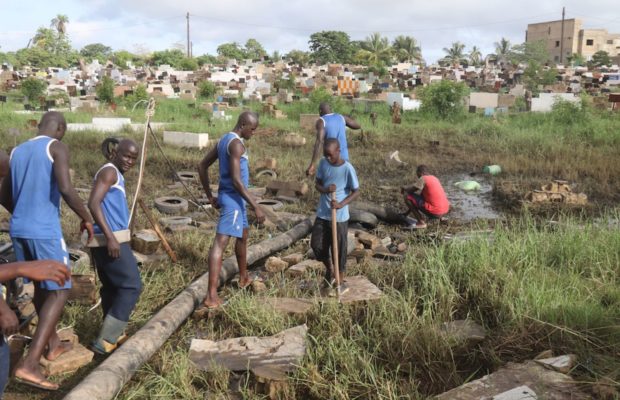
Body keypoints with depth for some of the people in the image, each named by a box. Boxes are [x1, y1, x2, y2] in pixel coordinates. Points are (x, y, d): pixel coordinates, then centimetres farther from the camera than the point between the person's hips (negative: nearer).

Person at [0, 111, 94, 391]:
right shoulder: (56, 148, -7)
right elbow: (66, 189, -21)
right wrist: (86, 218, -7)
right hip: (45, 231, -7)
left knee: (40, 286, 22)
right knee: (58, 292, -2)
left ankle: (53, 344, 36)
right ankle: (29, 364, -12)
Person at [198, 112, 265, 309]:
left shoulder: (224, 140, 12)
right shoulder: (236, 144, -18)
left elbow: (202, 166, 17)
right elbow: (236, 180, -26)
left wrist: (210, 196, 19)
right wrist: (256, 206, -24)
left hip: (228, 197, 10)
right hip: (233, 198, -10)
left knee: (242, 236, 26)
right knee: (220, 242, -14)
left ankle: (244, 278, 43)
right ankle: (211, 295, -16)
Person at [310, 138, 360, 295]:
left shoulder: (348, 168, -15)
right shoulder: (323, 163, -1)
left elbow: (356, 191, -9)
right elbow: (317, 183, 7)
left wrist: (341, 204, -23)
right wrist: (325, 190, -16)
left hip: (340, 217, -5)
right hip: (322, 214, 5)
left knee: (339, 249, 4)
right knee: (316, 244, 5)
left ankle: (341, 281, 20)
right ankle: (329, 270, 31)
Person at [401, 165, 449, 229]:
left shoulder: (423, 179, -9)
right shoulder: (434, 178, 17)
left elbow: (410, 190, -8)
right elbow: (421, 195, 25)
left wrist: (404, 188, 18)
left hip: (435, 212, -9)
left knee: (407, 197, -4)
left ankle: (421, 222, -2)